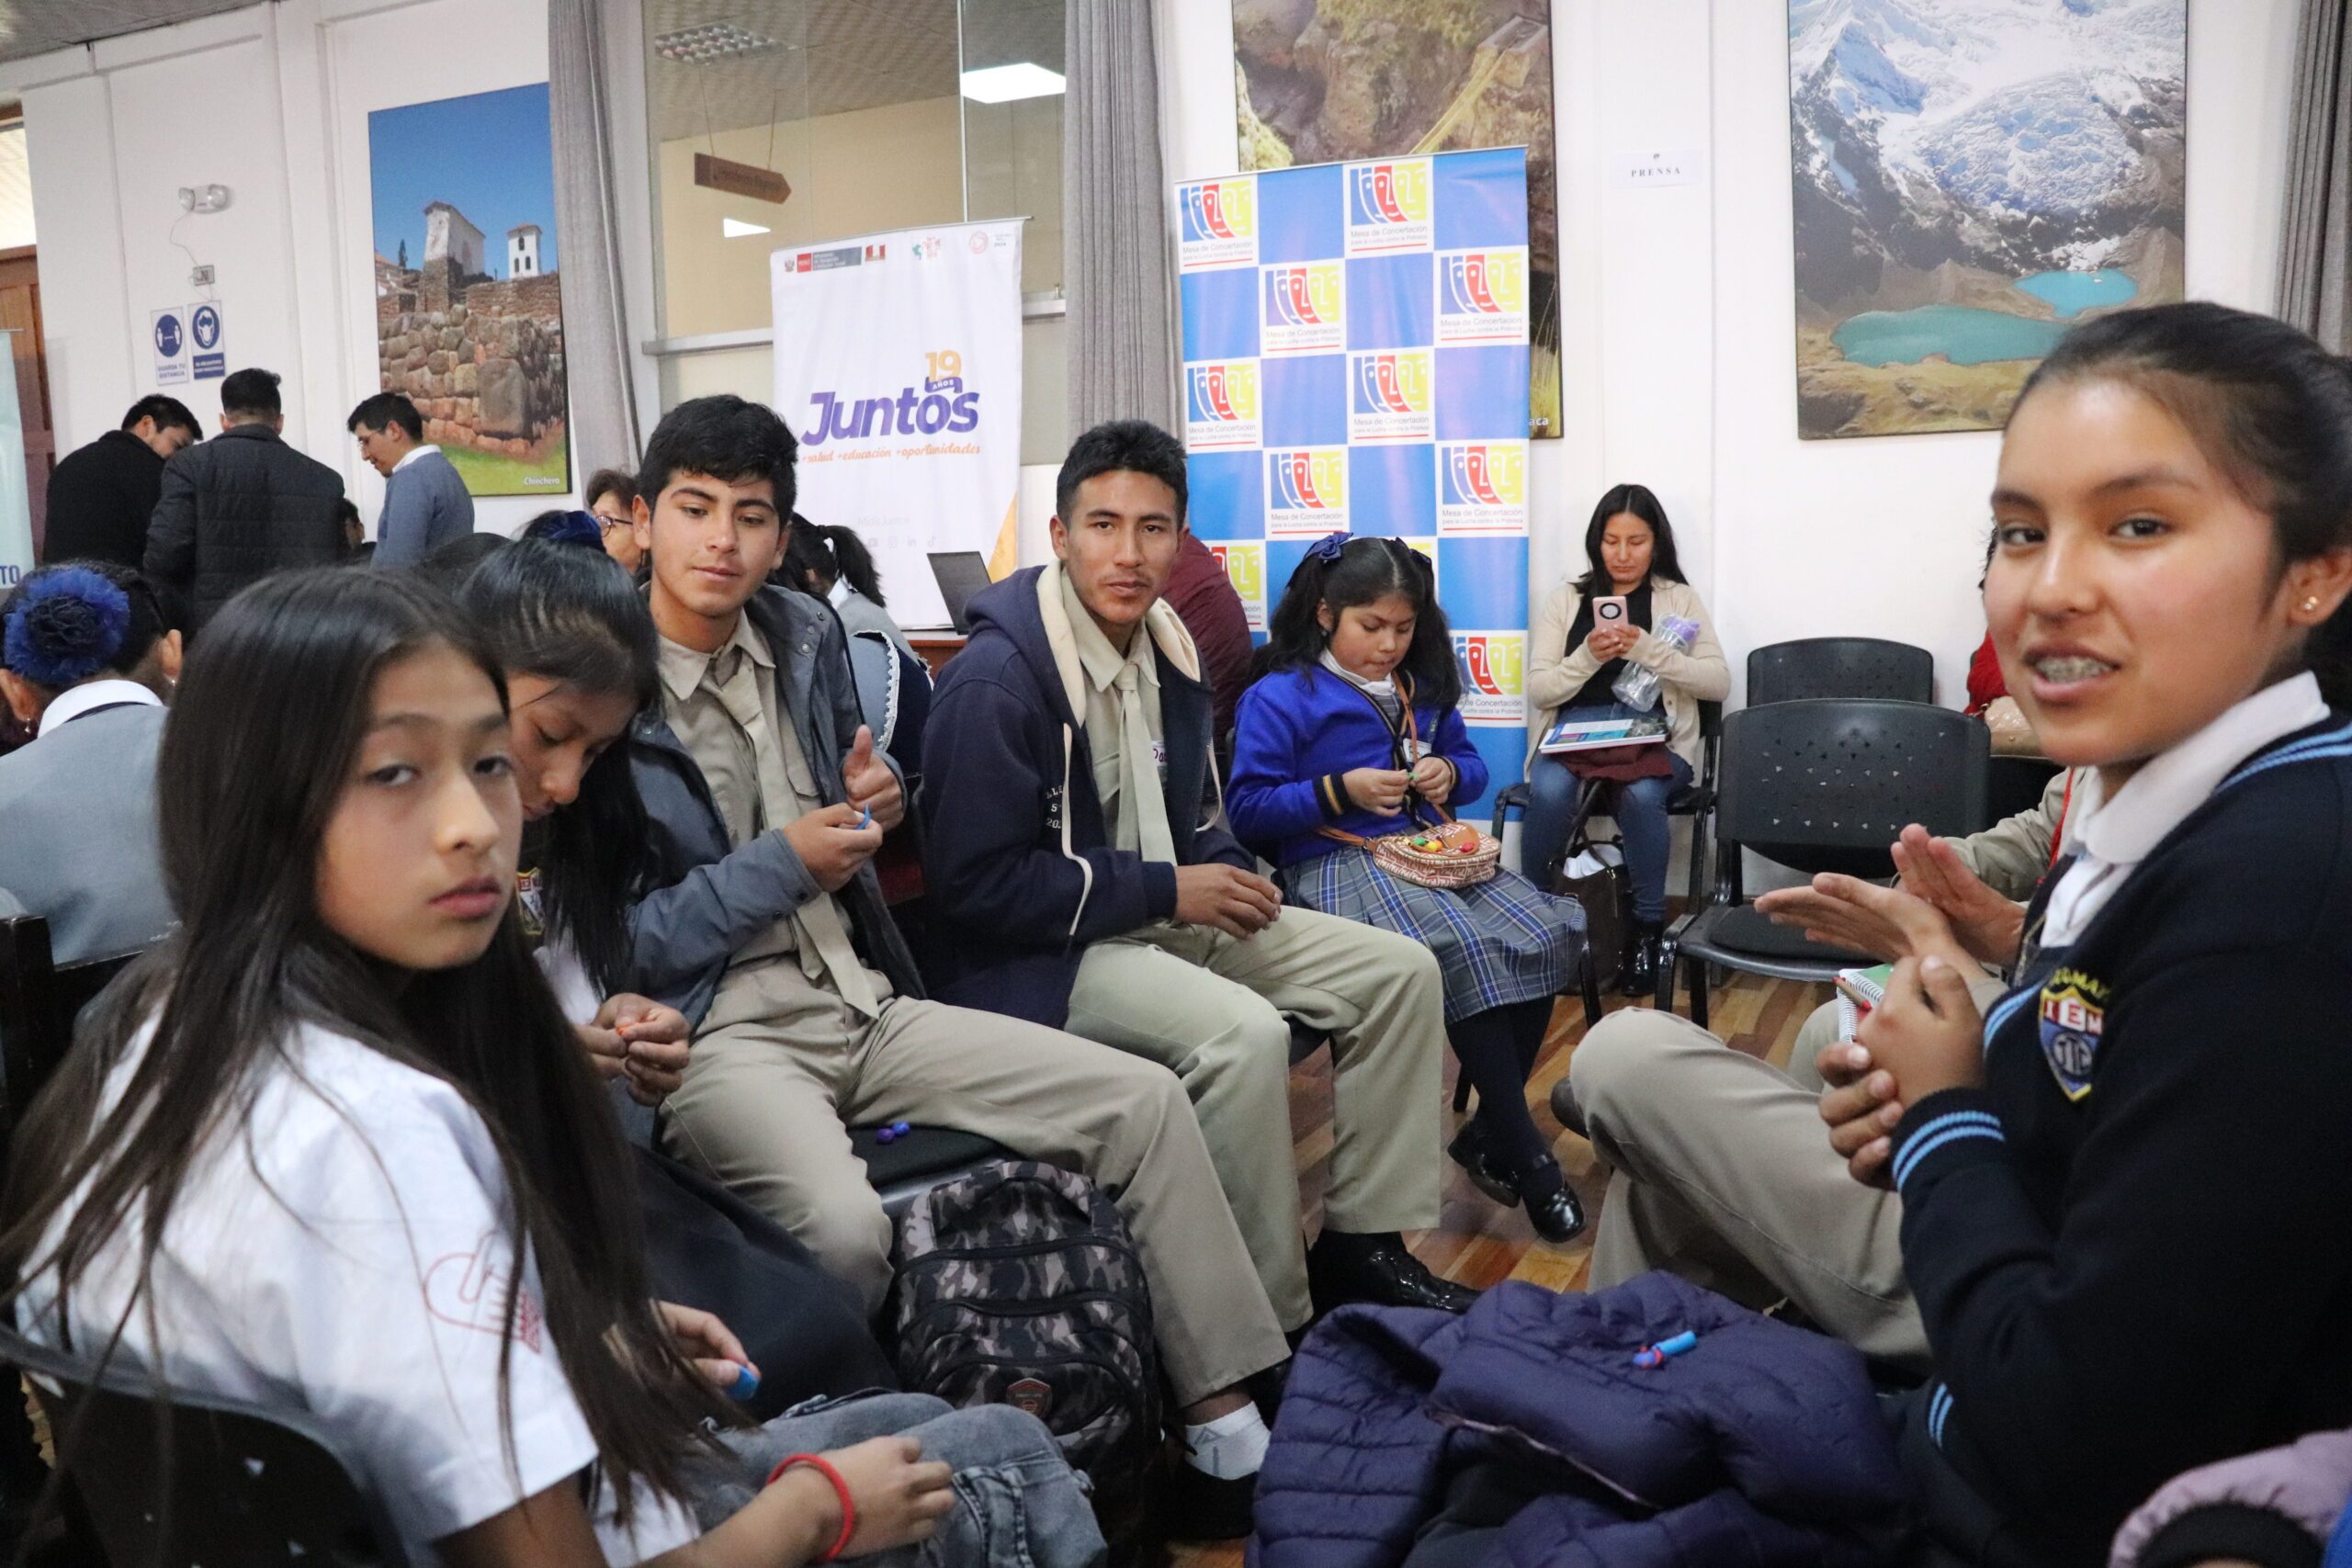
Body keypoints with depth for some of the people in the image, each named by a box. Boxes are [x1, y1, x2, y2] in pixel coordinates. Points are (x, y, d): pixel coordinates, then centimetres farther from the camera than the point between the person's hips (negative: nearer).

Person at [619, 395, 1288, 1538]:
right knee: (843, 1227, -38)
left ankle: (1227, 1425, 7)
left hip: (863, 1004, 7)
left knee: (1146, 1102, -3)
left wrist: (867, 809, -1)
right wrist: (784, 862, -14)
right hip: (711, 1035, -6)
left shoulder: (807, 634, 8)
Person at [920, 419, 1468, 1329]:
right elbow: (977, 883, -21)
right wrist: (1167, 889, -19)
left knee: (1401, 971, 0)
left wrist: (1229, 870, -2)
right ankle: (1270, 1323, -15)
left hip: (1170, 913, 9)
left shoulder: (1166, 650, 7)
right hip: (1046, 954, -8)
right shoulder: (995, 681, -19)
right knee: (1243, 1031, -34)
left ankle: (1359, 1246, 8)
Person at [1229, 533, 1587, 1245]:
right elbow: (1247, 811, -6)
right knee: (1463, 950, -32)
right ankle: (1525, 1152, -18)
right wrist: (1340, 791, -15)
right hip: (1337, 863, -6)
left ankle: (1487, 1134, -6)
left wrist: (1451, 774, 3)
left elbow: (1469, 760, 27)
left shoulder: (1422, 688, 19)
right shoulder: (1278, 698, -1)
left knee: (1545, 930, -20)